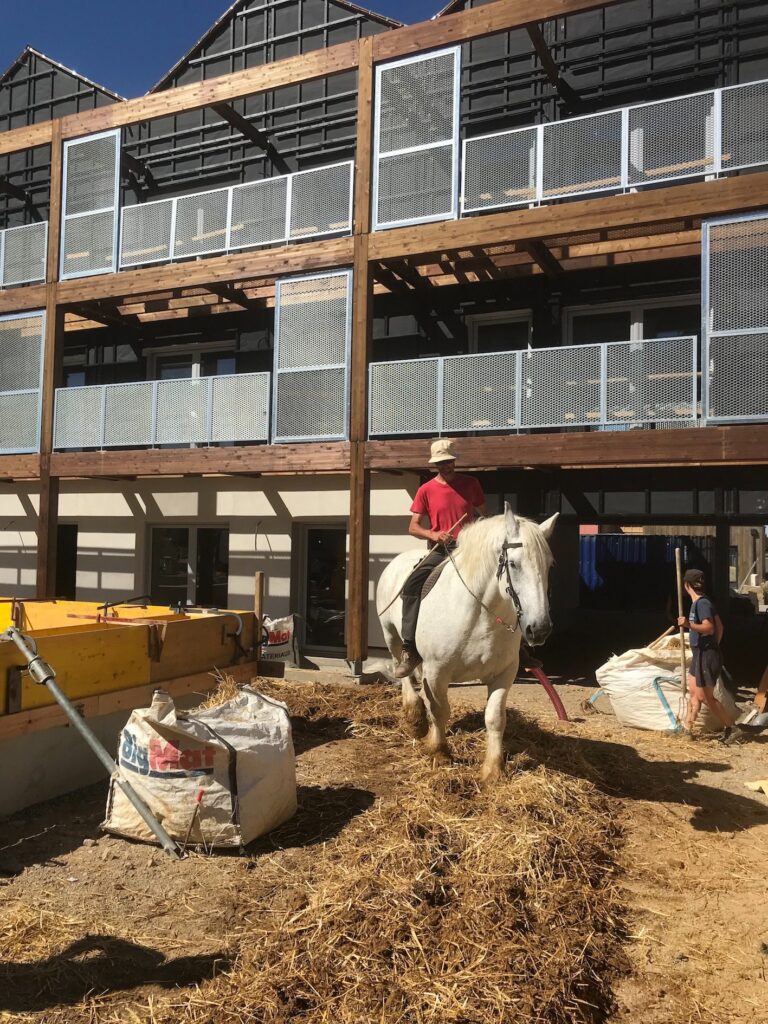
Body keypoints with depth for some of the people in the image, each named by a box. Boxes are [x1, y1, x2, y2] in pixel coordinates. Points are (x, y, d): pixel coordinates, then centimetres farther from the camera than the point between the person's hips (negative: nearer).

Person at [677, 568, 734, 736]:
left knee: (705, 697, -1)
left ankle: (730, 725, 12)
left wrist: (689, 624, -44)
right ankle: (686, 728, 22)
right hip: (701, 655, 10)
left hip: (706, 657, -10)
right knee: (693, 692, 15)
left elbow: (709, 628, -31)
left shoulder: (702, 604, -19)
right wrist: (714, 647, 26)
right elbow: (720, 627, 19)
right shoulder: (702, 603, 11)